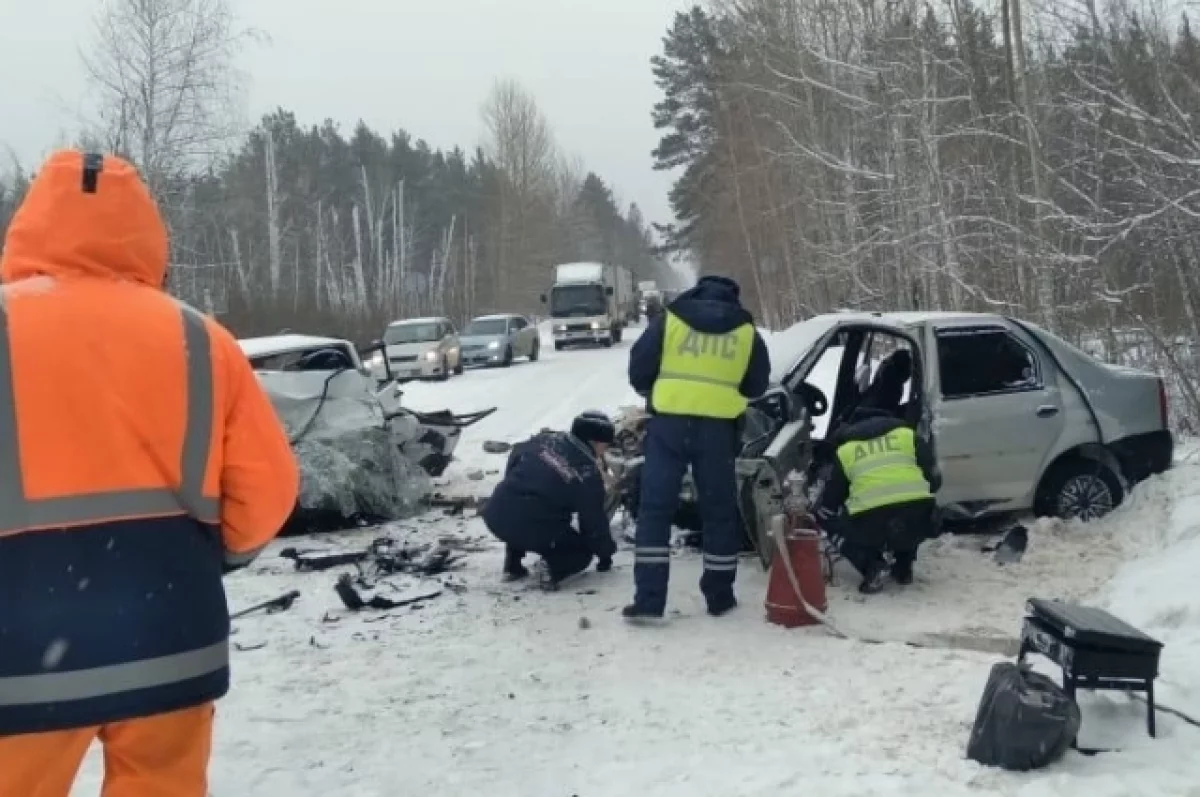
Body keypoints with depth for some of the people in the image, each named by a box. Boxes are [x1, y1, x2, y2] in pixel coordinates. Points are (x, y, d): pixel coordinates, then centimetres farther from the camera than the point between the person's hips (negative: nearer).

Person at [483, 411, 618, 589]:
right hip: (534, 531, -5)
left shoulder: (545, 439, 11)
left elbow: (515, 456, 26)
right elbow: (594, 520, 4)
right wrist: (605, 554, 20)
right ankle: (555, 569, -9)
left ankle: (512, 565, 27)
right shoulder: (589, 473, -2)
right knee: (583, 550, 19)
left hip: (496, 514, 5)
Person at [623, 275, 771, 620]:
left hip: (669, 422, -1)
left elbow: (638, 370, 5)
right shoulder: (746, 332, 9)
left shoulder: (669, 320, 5)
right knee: (719, 512, 14)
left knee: (655, 509, 3)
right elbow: (757, 386, 16)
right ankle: (719, 595, 21)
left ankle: (648, 600, -2)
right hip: (718, 427, 1)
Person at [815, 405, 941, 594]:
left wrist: (819, 522, 46)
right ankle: (904, 566, 28)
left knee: (839, 527, 29)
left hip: (869, 523, -2)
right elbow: (934, 479, 21)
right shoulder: (906, 433, 21)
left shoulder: (845, 449, 21)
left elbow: (829, 501, 26)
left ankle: (871, 566, 5)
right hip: (917, 521, 3)